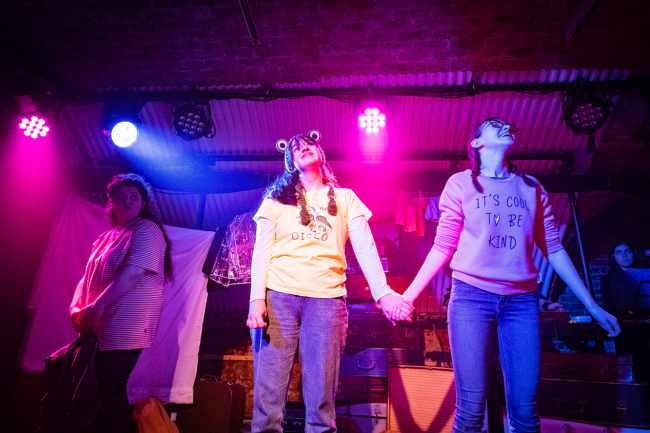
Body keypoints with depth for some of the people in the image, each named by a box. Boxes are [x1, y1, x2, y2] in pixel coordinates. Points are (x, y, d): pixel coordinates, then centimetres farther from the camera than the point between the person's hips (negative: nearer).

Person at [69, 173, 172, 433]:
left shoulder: (146, 229, -5)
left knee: (111, 390, -5)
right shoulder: (106, 238, 20)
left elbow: (134, 272, -17)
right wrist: (77, 308, 3)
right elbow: (89, 277, 19)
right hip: (100, 327, 8)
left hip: (124, 328, -8)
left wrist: (98, 305, -20)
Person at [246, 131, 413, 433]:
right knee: (269, 388, -2)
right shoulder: (278, 198, 15)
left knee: (321, 393, 1)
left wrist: (382, 292, -13)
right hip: (278, 295, 0)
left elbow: (365, 248, 3)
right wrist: (257, 299, -7)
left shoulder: (345, 199, 15)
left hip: (327, 298, 0)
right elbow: (261, 250, 7)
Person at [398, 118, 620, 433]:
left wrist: (592, 305, 12)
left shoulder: (531, 188, 14)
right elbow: (443, 247, 4)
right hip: (471, 296, -2)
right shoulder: (461, 183, 6)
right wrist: (408, 295, -2)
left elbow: (553, 248, 14)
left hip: (522, 300, 3)